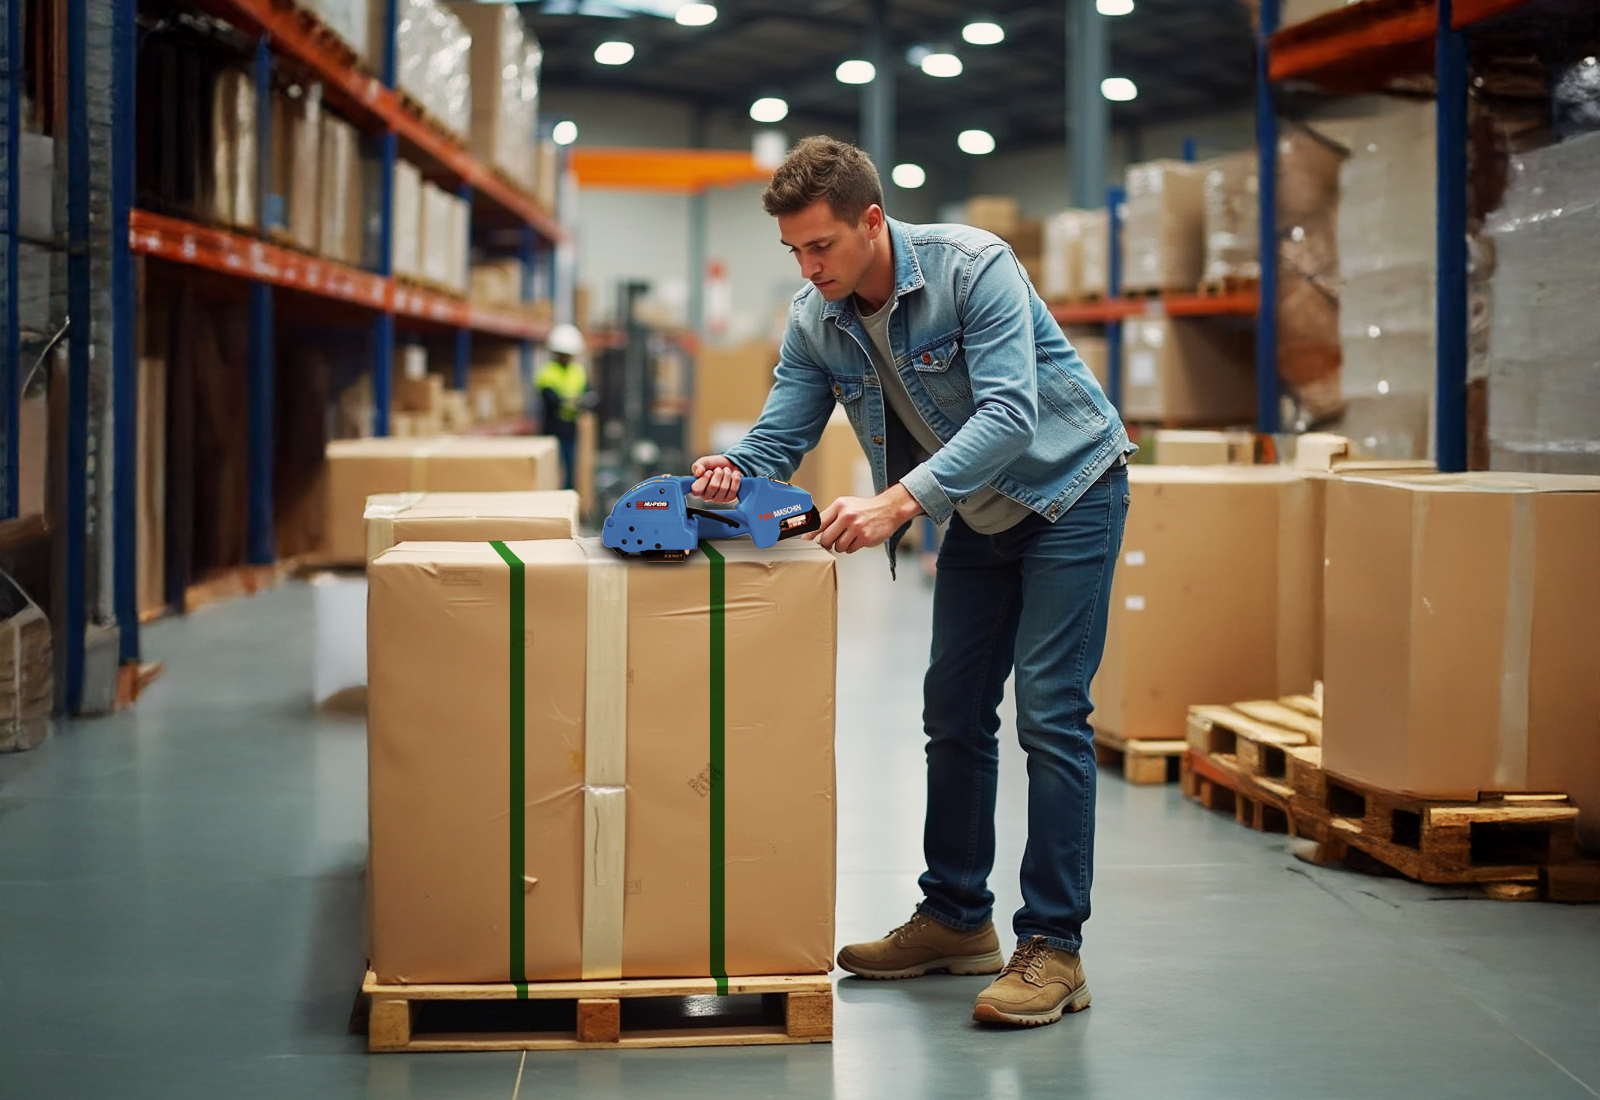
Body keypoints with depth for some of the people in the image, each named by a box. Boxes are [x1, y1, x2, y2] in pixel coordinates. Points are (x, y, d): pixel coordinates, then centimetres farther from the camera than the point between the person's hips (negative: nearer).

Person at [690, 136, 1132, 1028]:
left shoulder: (974, 268, -28)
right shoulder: (814, 322, -8)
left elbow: (1010, 413, -38)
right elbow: (779, 439, -7)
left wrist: (899, 503, -48)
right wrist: (736, 473, -32)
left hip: (1068, 488, -7)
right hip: (979, 512, 7)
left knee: (1049, 713, -12)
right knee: (955, 712, 9)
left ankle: (1054, 950, -10)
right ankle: (958, 920, 21)